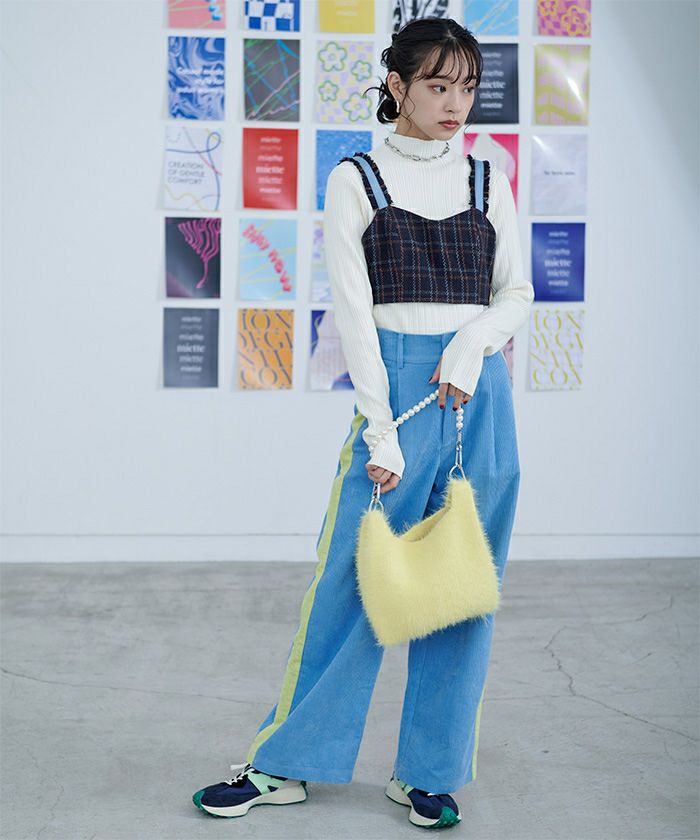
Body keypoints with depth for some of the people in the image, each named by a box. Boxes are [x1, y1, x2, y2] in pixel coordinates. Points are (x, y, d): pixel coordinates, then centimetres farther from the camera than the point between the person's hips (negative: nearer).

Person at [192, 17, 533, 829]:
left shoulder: (488, 182, 11)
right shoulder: (355, 180, 0)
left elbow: (517, 292, 10)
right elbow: (353, 308, -7)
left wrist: (474, 339, -12)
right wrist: (380, 430, -13)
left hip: (480, 393, 3)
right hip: (397, 386, -3)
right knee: (352, 580, 0)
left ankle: (428, 772, 20)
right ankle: (283, 765, 15)